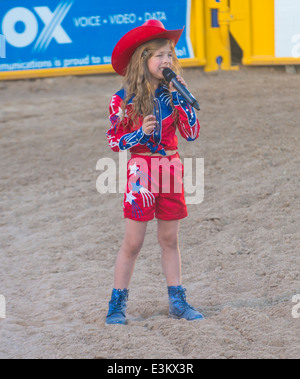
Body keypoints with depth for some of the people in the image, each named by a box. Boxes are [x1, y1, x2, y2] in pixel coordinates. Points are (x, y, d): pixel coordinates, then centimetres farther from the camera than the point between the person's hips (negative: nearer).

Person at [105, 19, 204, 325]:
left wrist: (179, 96, -11)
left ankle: (177, 301, 18)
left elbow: (192, 133, -4)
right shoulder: (124, 99, -7)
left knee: (170, 240, 11)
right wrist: (140, 134, -20)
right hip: (141, 170, -3)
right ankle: (117, 304, 7)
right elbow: (114, 141, -3)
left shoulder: (173, 94, 3)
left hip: (171, 169, 3)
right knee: (133, 242, -1)